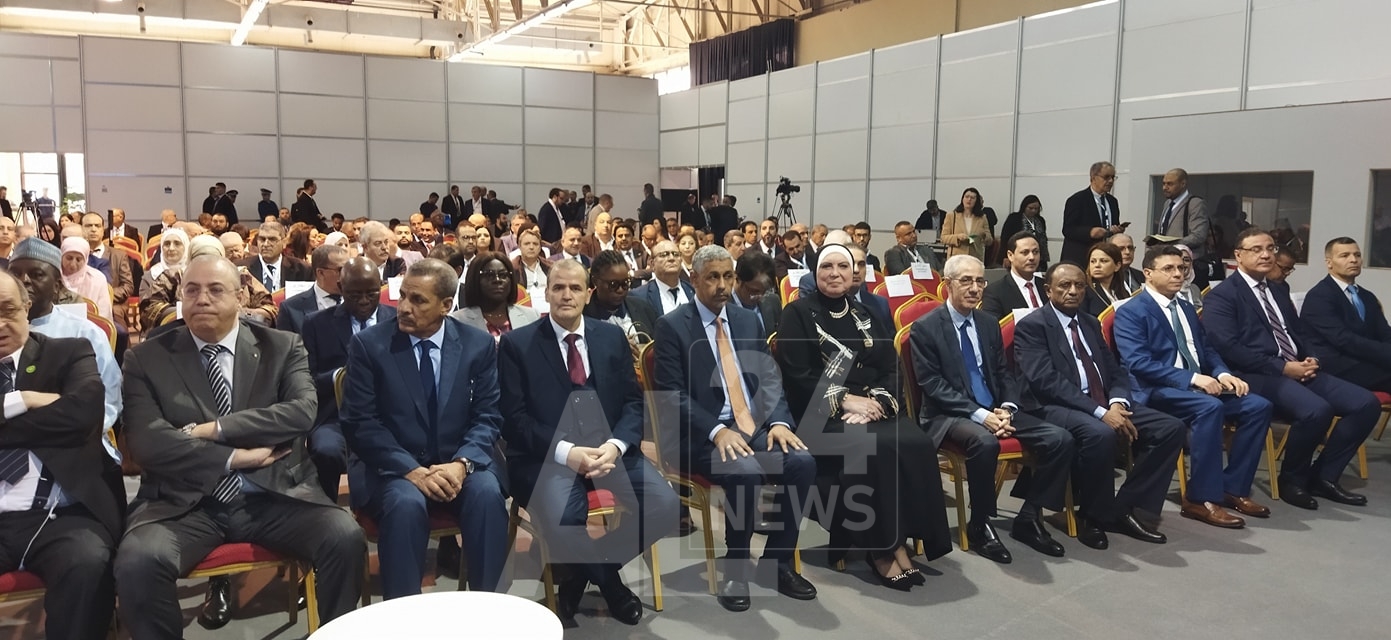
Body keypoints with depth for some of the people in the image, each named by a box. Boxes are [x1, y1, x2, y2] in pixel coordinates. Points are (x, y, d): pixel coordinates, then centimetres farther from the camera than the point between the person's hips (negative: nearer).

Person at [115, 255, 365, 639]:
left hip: (274, 496, 0)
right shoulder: (147, 359, 7)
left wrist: (213, 429, -13)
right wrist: (235, 458, -11)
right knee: (138, 561, -30)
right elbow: (145, 442, -5)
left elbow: (302, 412, -8)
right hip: (185, 502, 0)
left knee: (346, 538, -25)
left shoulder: (283, 348, 8)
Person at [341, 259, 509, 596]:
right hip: (395, 468, -1)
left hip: (461, 464, 1)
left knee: (487, 494, -30)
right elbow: (359, 423, -6)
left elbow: (488, 416, 1)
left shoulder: (479, 344, 2)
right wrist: (412, 471, -19)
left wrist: (462, 463, -19)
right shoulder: (369, 344, -2)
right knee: (405, 503, -33)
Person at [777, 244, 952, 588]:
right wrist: (845, 399, -17)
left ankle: (900, 539, -16)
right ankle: (881, 547, -18)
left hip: (873, 409, 5)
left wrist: (878, 400, -12)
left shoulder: (866, 316, 17)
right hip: (821, 414, -4)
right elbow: (797, 376, -8)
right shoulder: (798, 314, 2)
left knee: (915, 444, -25)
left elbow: (892, 369, 9)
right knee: (871, 449, -32)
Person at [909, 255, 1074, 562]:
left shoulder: (989, 323, 13)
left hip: (995, 411, 6)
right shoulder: (925, 328, -6)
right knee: (985, 442, -38)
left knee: (1060, 439, -12)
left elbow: (1004, 373, 14)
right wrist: (979, 415, -21)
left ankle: (1028, 519, 1)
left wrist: (1006, 409, -7)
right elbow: (932, 385, -13)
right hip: (949, 416, -6)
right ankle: (979, 526, -16)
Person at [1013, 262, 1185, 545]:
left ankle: (1125, 508, -3)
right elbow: (1047, 381, -17)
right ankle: (1094, 516, -13)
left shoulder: (1090, 323, 19)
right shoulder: (1031, 326, -5)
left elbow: (1116, 370, 15)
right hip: (1056, 408, -8)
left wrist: (1116, 402, -9)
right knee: (1100, 434, -37)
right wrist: (1100, 412, -23)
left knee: (1172, 428, -9)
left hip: (1106, 405, 8)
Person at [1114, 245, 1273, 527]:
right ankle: (1201, 498, -25)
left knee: (1258, 406, -12)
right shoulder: (1130, 312, -6)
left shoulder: (1187, 308, 20)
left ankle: (1233, 487, -4)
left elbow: (1207, 350, 19)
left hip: (1200, 385, 8)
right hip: (1157, 390, -8)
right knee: (1210, 407, -34)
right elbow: (1139, 363, -17)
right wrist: (1191, 378, -25)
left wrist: (1223, 373, -5)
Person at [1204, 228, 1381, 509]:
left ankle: (1323, 476, 4)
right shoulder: (1222, 295, -4)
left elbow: (1301, 333, 24)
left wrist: (1312, 359, 1)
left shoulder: (1279, 292, 24)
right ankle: (1292, 479, -6)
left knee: (1366, 403, -9)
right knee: (1317, 410, -32)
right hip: (1258, 375, -8)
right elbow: (1228, 348, -15)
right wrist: (1282, 367, -17)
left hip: (1299, 370, 8)